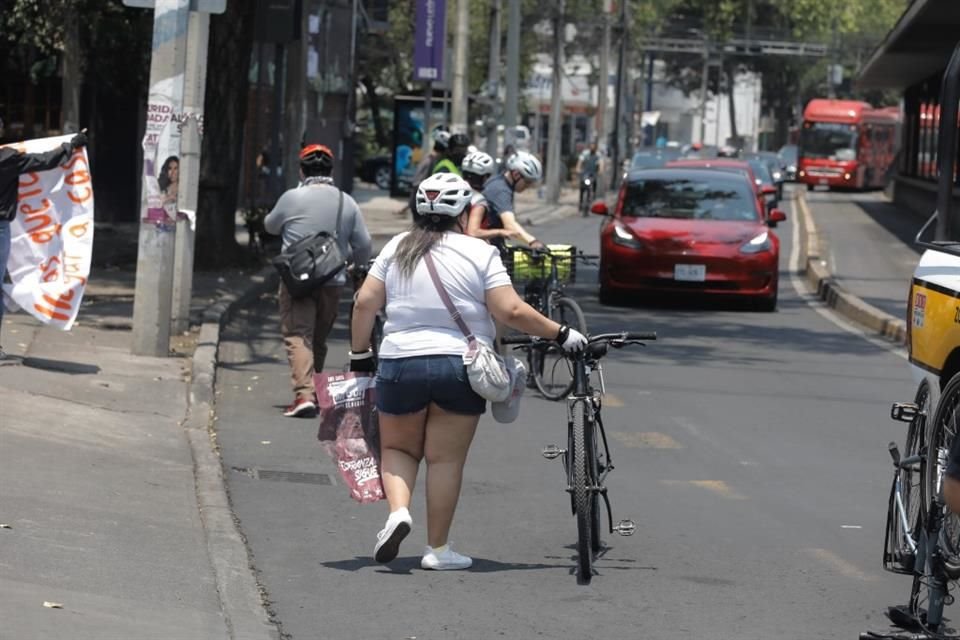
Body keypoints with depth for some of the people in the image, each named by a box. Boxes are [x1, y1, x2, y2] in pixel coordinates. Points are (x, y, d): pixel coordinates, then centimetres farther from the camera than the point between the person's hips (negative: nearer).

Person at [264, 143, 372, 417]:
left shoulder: (292, 198, -6)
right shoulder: (347, 202, 4)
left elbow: (270, 226, 11)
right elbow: (363, 245, 8)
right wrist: (355, 262, 29)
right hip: (333, 281, 4)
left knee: (298, 336, -8)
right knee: (319, 339, 17)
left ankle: (304, 393, -24)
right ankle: (316, 392, 25)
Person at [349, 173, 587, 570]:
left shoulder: (397, 248, 4)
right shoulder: (480, 253, -4)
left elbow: (365, 303, 2)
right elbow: (510, 312, -11)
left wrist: (359, 354, 12)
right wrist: (560, 334, -2)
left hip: (401, 364, 2)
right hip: (460, 367, -2)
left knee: (398, 448, 17)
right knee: (446, 459, 5)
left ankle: (398, 511, -8)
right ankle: (438, 549, 8)